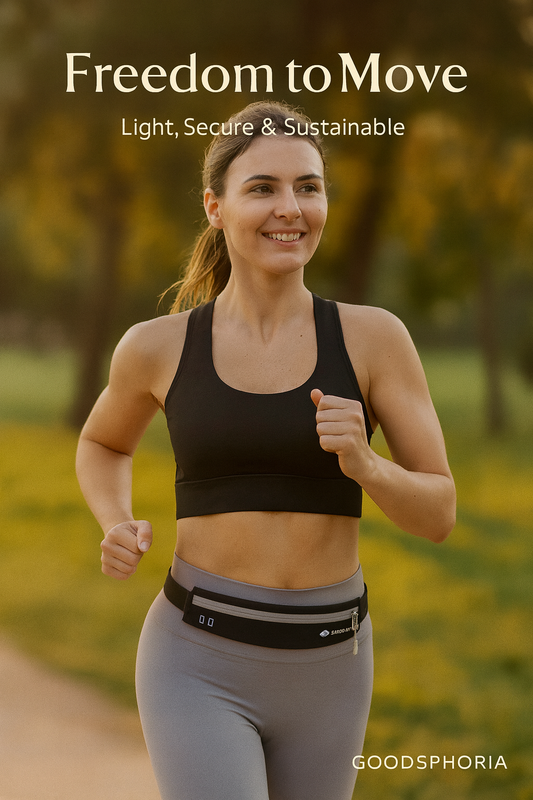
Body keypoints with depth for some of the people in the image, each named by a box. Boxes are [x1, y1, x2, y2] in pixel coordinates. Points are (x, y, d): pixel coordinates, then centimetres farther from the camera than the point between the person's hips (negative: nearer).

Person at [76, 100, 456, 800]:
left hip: (327, 668, 2)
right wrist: (119, 530, -2)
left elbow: (438, 515, -2)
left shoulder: (373, 336, -4)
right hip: (201, 665, -2)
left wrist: (363, 463, -23)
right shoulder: (158, 348, -3)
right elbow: (104, 443, 19)